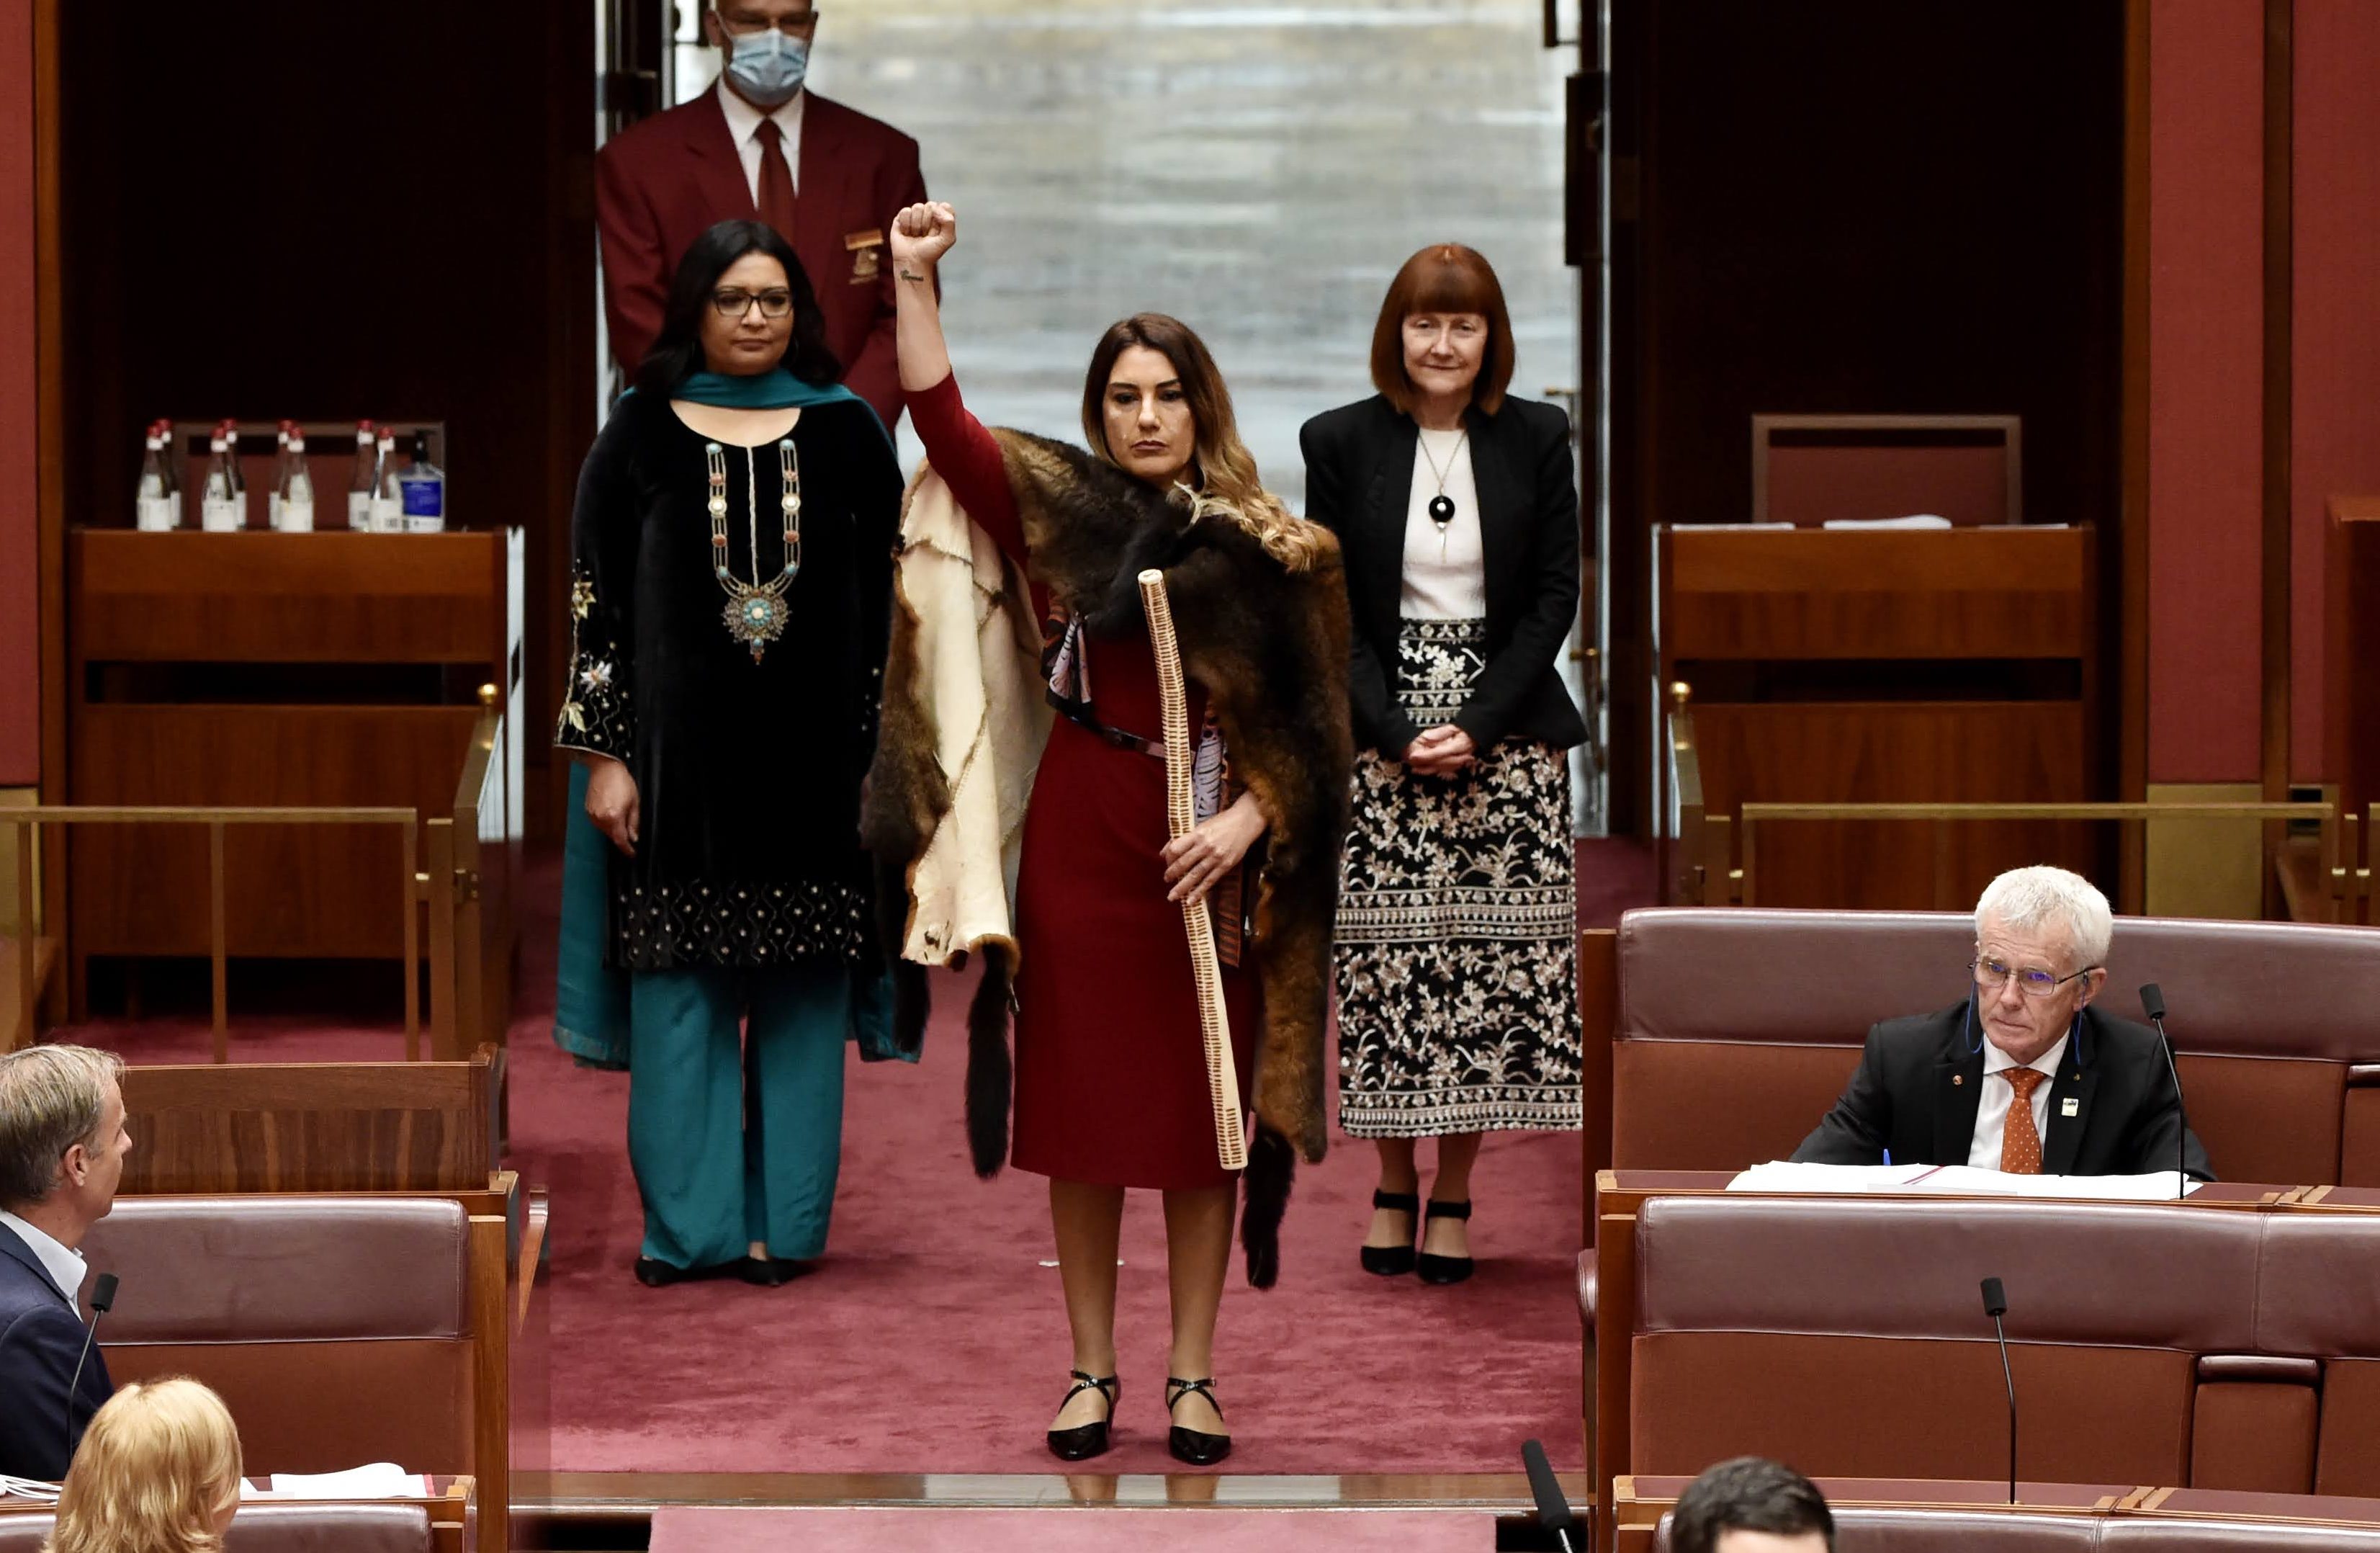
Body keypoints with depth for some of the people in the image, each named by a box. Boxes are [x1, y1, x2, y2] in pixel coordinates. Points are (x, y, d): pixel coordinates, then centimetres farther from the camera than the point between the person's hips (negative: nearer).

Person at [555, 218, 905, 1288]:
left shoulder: (847, 434, 5)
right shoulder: (642, 434, 3)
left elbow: (888, 602, 5)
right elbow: (597, 599, 2)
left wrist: (884, 759, -1)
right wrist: (604, 755, -4)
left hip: (811, 753, 1)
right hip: (683, 750, -1)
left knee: (803, 995, 3)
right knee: (681, 991, 0)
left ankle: (785, 1219, 10)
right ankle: (687, 1224, 6)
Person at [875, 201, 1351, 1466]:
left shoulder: (1265, 554, 2)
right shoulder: (1059, 518, 5)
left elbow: (1303, 728, -1)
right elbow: (940, 421, -3)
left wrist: (1244, 822, -15)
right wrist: (914, 279, -10)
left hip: (1212, 861, -1)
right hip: (1080, 849, 1)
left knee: (1204, 1123, 4)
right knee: (1084, 1120, 4)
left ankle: (1193, 1375, 12)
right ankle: (1091, 1371, 13)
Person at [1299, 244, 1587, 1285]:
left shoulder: (1537, 440, 3)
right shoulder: (1341, 444, 2)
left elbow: (1555, 595, 1)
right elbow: (1328, 607, 1)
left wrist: (1479, 725, -10)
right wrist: (1396, 732, -11)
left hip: (1506, 737, 0)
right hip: (1377, 737, 0)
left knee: (1495, 958, -2)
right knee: (1383, 957, -2)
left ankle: (1455, 1194, 6)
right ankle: (1393, 1185, 12)